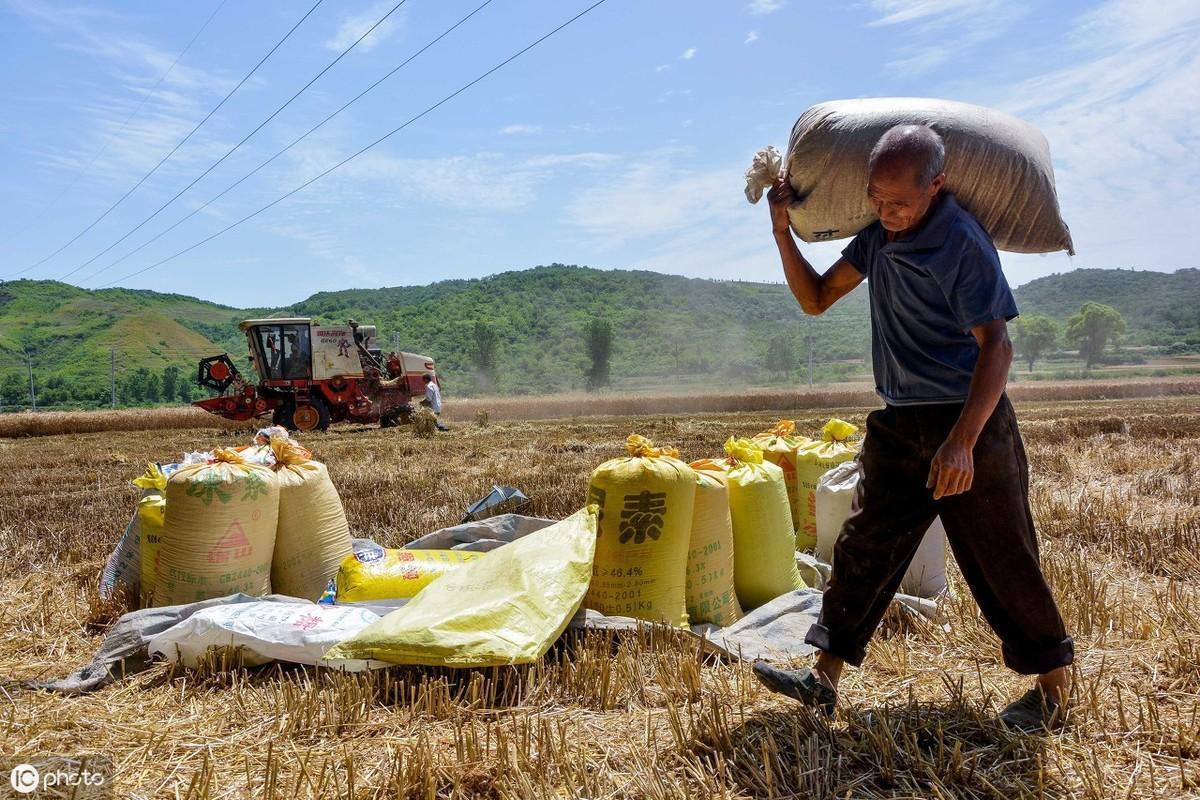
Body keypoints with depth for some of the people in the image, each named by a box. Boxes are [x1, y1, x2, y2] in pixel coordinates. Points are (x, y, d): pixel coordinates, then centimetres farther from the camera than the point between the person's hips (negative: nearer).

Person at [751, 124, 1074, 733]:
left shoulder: (962, 243, -16)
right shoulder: (878, 235, 8)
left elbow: (995, 346, -22)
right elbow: (815, 298, 13)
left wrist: (961, 442, -32)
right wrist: (783, 230, 0)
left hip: (969, 425, -7)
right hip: (898, 426, 7)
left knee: (1001, 560, 3)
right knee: (863, 545, 4)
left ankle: (1054, 682, 22)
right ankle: (824, 679, 9)